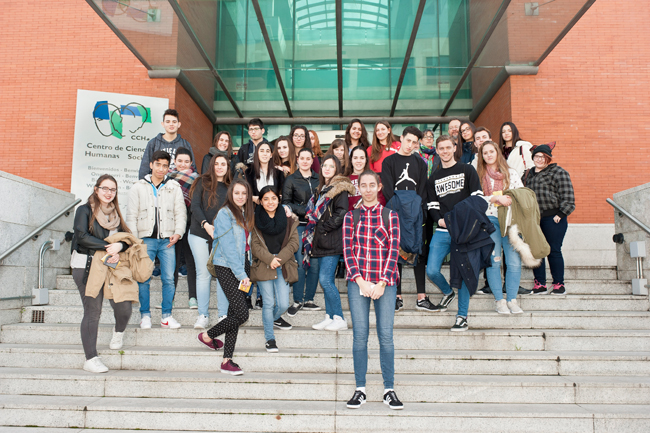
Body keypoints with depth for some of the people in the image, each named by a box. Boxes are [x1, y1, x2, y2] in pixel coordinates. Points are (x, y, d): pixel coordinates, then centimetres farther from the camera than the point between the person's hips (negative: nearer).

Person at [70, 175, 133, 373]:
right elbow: (82, 236, -15)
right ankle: (91, 359, 5)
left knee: (124, 306, -6)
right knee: (92, 311, -4)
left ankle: (118, 333, 28)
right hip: (87, 266, -4)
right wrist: (108, 247, -17)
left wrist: (119, 247, -16)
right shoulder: (85, 210, -1)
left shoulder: (116, 213, 15)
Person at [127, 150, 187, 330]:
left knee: (169, 279, -2)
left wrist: (178, 233, -5)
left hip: (167, 240, 1)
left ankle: (166, 316, 8)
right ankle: (145, 315, 10)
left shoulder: (174, 187, 11)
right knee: (144, 279, -2)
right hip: (146, 239, 0)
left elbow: (181, 213, 10)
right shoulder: (138, 187, 10)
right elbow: (131, 216, 7)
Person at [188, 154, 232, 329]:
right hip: (200, 235, -1)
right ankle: (203, 315, 7)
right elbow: (195, 206, -1)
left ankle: (223, 314, 5)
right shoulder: (203, 182, 6)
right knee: (203, 274, 1)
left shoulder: (231, 186, 11)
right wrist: (205, 224, -16)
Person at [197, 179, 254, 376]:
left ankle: (227, 361, 10)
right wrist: (241, 274, -16)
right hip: (227, 267, -7)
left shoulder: (246, 214, 15)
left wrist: (247, 271, 4)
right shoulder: (225, 214, -9)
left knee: (234, 312, 5)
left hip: (242, 266, 7)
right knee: (242, 314, -12)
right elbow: (228, 247, -14)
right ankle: (208, 335, 12)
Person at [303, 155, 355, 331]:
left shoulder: (340, 188, -7)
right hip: (321, 242, 9)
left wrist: (323, 228, -13)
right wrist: (313, 233, 14)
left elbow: (341, 213, -17)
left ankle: (339, 319, -4)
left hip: (332, 242, -9)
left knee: (325, 280, -12)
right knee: (325, 280, 9)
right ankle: (329, 317, 15)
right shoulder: (321, 189, 20)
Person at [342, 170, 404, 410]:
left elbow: (394, 250, 1)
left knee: (385, 334, -1)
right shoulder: (351, 216, 9)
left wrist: (382, 283, -7)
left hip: (385, 282, 0)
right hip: (358, 281, 0)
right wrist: (360, 281, -8)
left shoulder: (390, 216, 8)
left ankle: (389, 390, 10)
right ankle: (360, 390, 10)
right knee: (360, 334, 0)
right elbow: (348, 250, 3)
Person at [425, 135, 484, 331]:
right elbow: (432, 205, 14)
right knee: (432, 271, -6)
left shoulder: (467, 170, 8)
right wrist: (439, 219, -6)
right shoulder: (433, 178, 17)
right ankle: (447, 293, 27)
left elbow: (477, 197, 1)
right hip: (442, 231, 3)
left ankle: (462, 317, 6)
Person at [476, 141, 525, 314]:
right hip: (489, 219, -1)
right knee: (494, 261, -3)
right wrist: (496, 198, -12)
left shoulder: (511, 173, 13)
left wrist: (512, 200, -10)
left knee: (514, 261, -5)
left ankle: (512, 299, 5)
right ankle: (499, 300, 7)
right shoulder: (479, 176, 8)